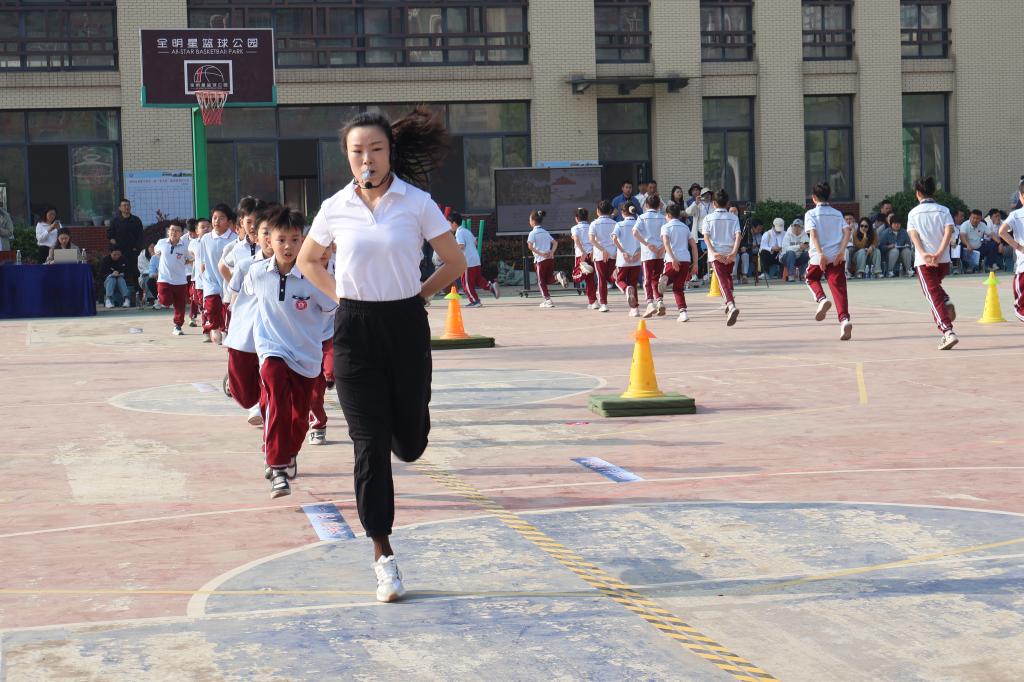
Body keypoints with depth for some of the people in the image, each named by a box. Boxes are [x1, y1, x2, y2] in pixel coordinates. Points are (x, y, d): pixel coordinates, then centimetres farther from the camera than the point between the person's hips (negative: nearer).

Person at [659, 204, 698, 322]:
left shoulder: (666, 226, 6)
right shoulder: (685, 227, 20)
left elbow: (666, 242, -12)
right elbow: (694, 245, 15)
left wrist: (673, 258, -21)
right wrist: (695, 263, 15)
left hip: (673, 260, -4)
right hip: (686, 259, 4)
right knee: (678, 287, 11)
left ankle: (665, 279, -32)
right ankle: (683, 312, -5)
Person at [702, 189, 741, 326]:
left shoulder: (708, 218, 5)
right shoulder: (733, 218, 8)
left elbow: (706, 236, -8)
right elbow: (738, 235, -6)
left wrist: (713, 252, -16)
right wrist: (734, 252, -15)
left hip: (715, 253, -3)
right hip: (729, 253, 3)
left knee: (722, 281, -11)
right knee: (728, 277, 28)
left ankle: (731, 305, -32)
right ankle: (730, 301, 23)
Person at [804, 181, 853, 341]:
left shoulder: (811, 214, 3)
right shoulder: (838, 214, 15)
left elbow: (813, 233, -12)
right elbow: (847, 231, 1)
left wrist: (820, 254, -19)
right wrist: (841, 251, -8)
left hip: (819, 256, -2)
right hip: (837, 256, 2)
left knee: (811, 278, 25)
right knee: (839, 288, -2)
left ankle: (821, 299, -3)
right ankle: (844, 319, -20)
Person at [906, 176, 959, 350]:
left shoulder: (913, 213, 5)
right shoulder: (943, 210, 7)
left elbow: (913, 235, -9)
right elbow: (949, 231, -9)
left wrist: (924, 254, -21)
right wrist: (939, 253, -16)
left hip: (923, 261, -3)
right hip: (943, 260, 3)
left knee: (934, 297, -6)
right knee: (936, 286, 32)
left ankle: (948, 332, -21)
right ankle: (947, 302, 2)